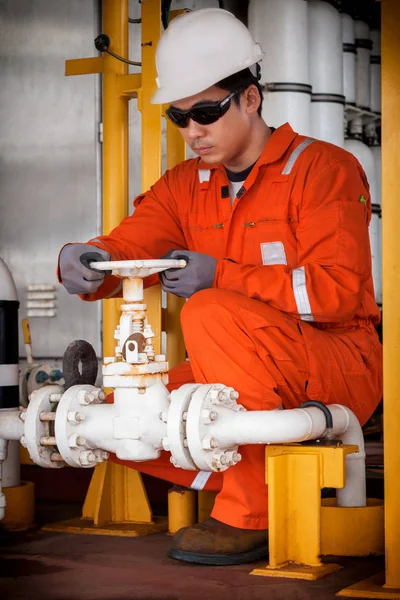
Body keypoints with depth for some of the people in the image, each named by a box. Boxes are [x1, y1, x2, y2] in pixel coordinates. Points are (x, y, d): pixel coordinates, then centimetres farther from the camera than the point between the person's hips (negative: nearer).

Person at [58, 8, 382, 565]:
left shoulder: (322, 168, -7)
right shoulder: (185, 186, 12)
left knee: (212, 314, -32)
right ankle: (273, 490, -6)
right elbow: (128, 247, -1)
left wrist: (221, 276, -26)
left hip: (339, 365, -6)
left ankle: (250, 515, -24)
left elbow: (337, 290, -18)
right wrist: (86, 261, -26)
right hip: (242, 381, 7)